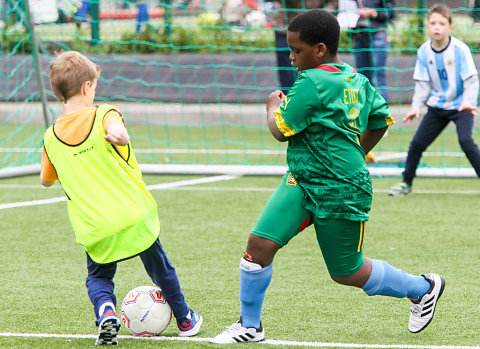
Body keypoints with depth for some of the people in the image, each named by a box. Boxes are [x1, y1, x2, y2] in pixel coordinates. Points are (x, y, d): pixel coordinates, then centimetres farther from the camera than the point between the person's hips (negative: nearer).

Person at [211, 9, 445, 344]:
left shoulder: (312, 83, -21)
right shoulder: (357, 79, 6)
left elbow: (281, 130, -16)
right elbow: (381, 119, 18)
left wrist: (274, 105, 4)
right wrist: (357, 154, 30)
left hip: (340, 193, -9)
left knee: (347, 273, 8)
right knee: (260, 242, -4)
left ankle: (423, 288, 29)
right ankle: (250, 326, 6)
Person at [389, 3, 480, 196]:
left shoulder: (460, 49, -19)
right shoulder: (424, 52, -6)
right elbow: (423, 83, 3)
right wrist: (416, 106, -9)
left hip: (461, 105, -4)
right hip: (437, 106, 5)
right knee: (418, 142, 3)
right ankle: (406, 183, 23)